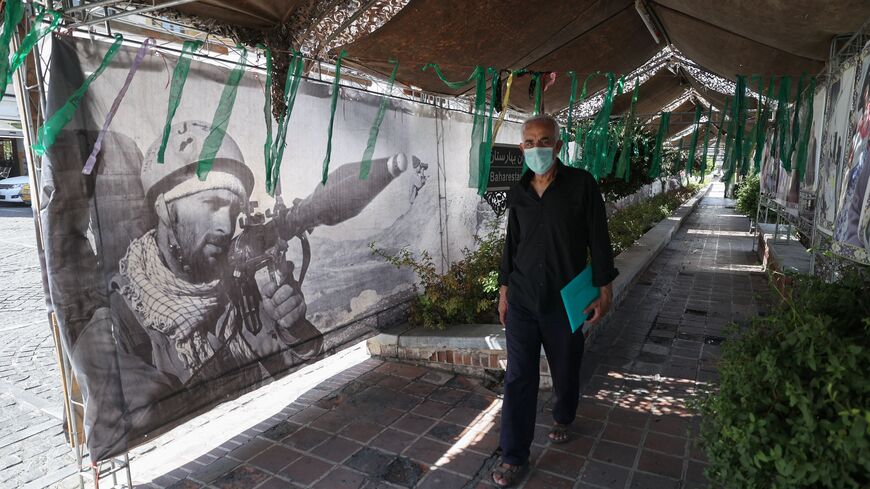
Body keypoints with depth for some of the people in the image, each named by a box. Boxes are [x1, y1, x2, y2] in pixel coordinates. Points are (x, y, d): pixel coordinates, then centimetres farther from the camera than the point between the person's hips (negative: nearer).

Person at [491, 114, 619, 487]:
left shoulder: (581, 184, -8)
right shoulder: (518, 193, 3)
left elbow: (599, 239, -5)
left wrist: (604, 288, -6)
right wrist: (504, 289, 11)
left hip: (565, 301, -2)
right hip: (521, 301, 2)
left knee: (565, 369, 17)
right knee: (518, 378, 3)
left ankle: (563, 418, 48)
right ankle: (514, 456, 16)